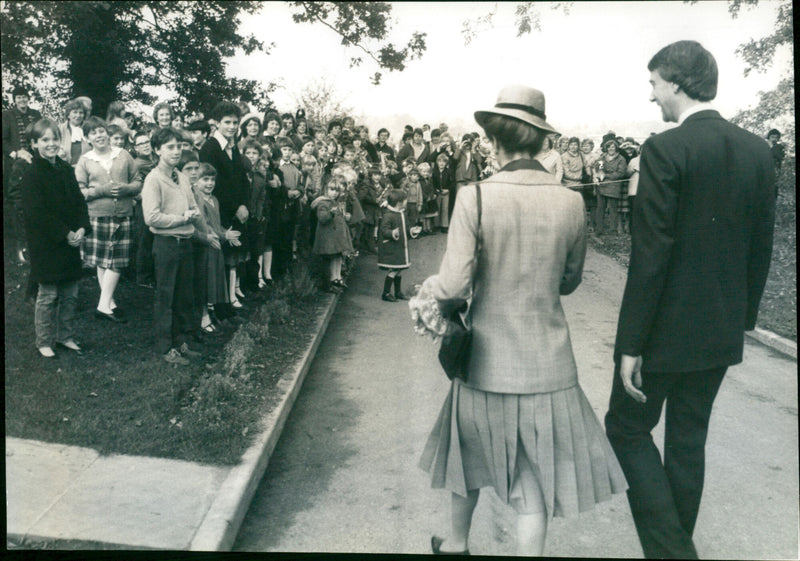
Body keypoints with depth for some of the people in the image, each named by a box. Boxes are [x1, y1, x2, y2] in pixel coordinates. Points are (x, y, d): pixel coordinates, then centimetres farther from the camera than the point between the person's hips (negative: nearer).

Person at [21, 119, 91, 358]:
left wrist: (81, 229, -6)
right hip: (45, 245, -6)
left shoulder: (66, 170, 8)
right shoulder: (32, 175, -11)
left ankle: (65, 336, 26)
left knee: (70, 294, 12)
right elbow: (36, 213, -17)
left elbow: (79, 202, 10)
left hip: (70, 242, 6)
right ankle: (44, 342, 16)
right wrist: (65, 234, -18)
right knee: (48, 295, 3)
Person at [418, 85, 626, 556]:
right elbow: (569, 281, 6)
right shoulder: (571, 202, -7)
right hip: (547, 366, 0)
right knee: (537, 479, 12)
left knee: (472, 457, 24)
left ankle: (457, 544, 46)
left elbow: (454, 287, -19)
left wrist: (429, 284, 3)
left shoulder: (475, 197, -16)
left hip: (486, 360, 0)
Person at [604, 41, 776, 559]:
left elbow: (651, 255, -20)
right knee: (688, 439, 19)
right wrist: (744, 317, 19)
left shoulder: (666, 150, -17)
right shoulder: (758, 151, 4)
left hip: (667, 327, -7)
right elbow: (761, 248, 8)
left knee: (628, 428, 11)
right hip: (722, 331, 7)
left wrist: (631, 344, -15)